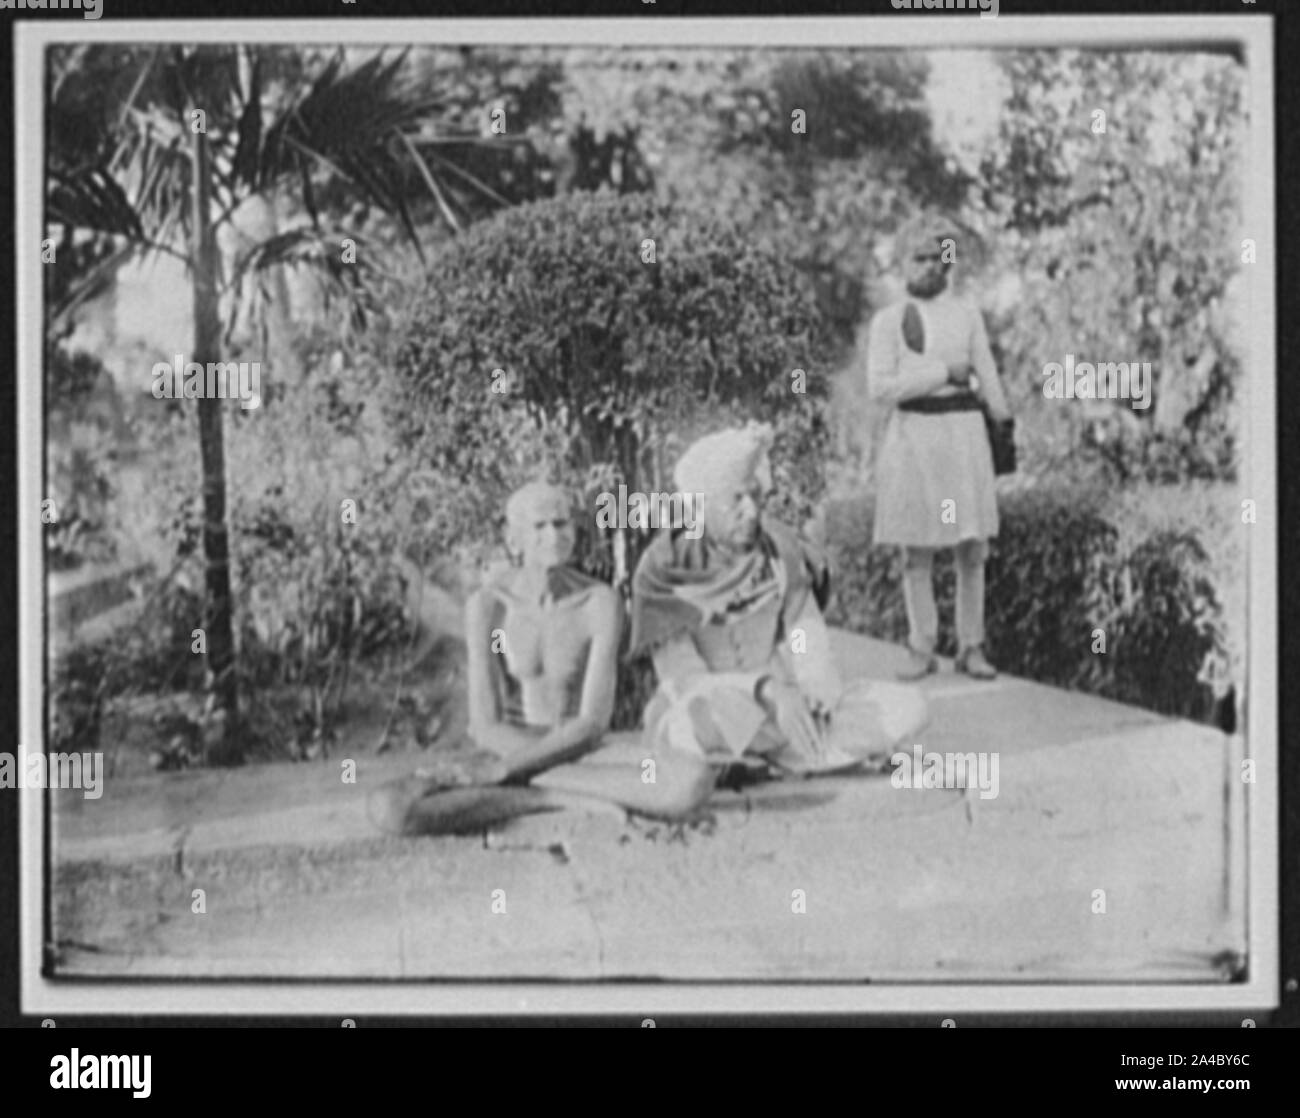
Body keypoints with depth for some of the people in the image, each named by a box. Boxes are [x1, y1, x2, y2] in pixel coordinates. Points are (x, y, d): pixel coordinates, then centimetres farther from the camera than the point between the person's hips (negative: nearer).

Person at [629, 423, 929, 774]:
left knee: (908, 707, -14)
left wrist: (822, 696, -22)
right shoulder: (661, 571, -13)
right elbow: (685, 681, -17)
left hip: (775, 716, 5)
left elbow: (806, 634, 1)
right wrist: (766, 687, -34)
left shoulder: (778, 546, 0)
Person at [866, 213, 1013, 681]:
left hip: (962, 432, 1)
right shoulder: (887, 321, 3)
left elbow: (986, 377, 16)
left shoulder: (968, 315, 7)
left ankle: (971, 648, 9)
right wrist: (944, 374, -8)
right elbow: (881, 387, -7)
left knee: (972, 549, 1)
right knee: (916, 552, 2)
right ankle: (922, 651, 9)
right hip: (911, 433, -1)